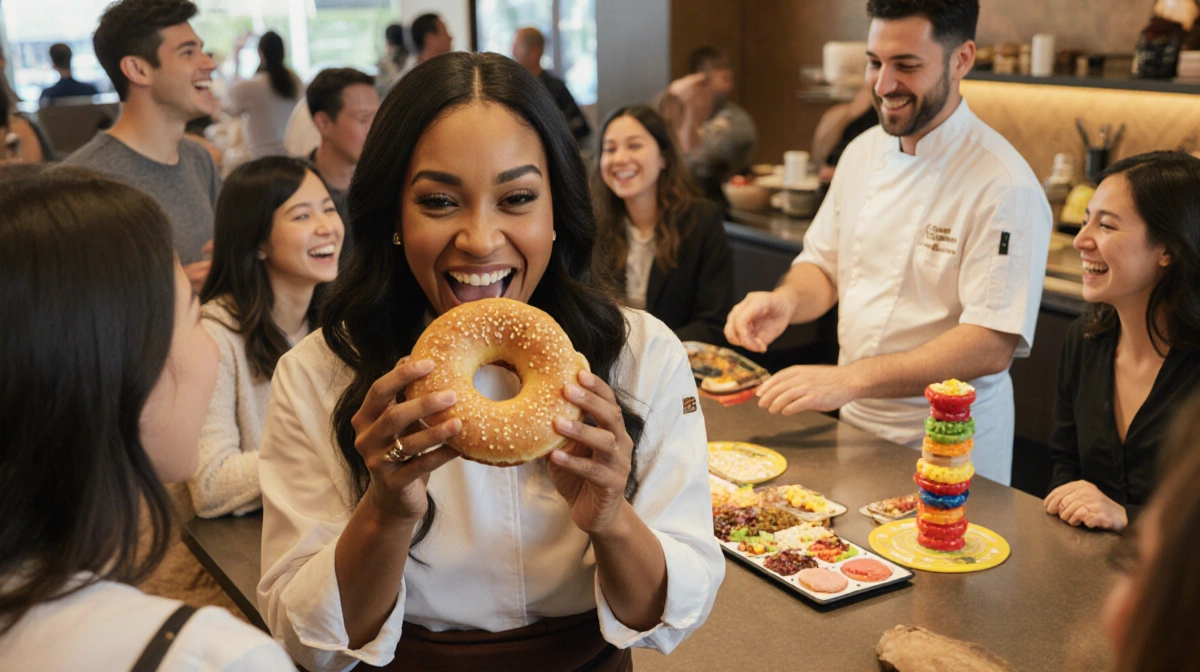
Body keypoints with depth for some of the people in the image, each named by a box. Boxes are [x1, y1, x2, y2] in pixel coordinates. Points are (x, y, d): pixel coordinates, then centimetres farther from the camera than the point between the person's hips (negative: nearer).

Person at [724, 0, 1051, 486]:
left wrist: (851, 379, -33)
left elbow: (992, 345, -26)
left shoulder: (1004, 186, -21)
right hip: (856, 425, 6)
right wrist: (787, 300, -13)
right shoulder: (863, 152, 1)